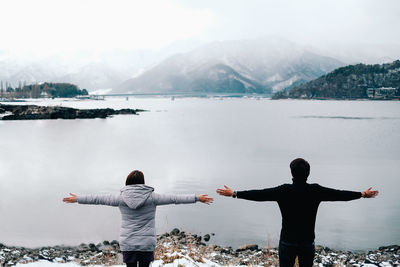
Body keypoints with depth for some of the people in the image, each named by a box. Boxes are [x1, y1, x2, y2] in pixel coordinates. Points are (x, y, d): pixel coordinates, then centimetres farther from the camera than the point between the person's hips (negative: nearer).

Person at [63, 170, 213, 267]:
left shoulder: (121, 198, -3)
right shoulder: (152, 197, -5)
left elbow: (99, 199, 7)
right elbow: (174, 198, 0)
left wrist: (77, 199, 20)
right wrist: (197, 198, 8)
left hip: (127, 244, 1)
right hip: (147, 243, -1)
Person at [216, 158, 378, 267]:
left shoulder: (284, 191, -14)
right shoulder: (316, 191, -9)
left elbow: (259, 194, -13)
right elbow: (340, 195, 1)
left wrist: (234, 194, -5)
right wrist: (363, 194, 16)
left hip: (287, 242, -2)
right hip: (308, 243, 2)